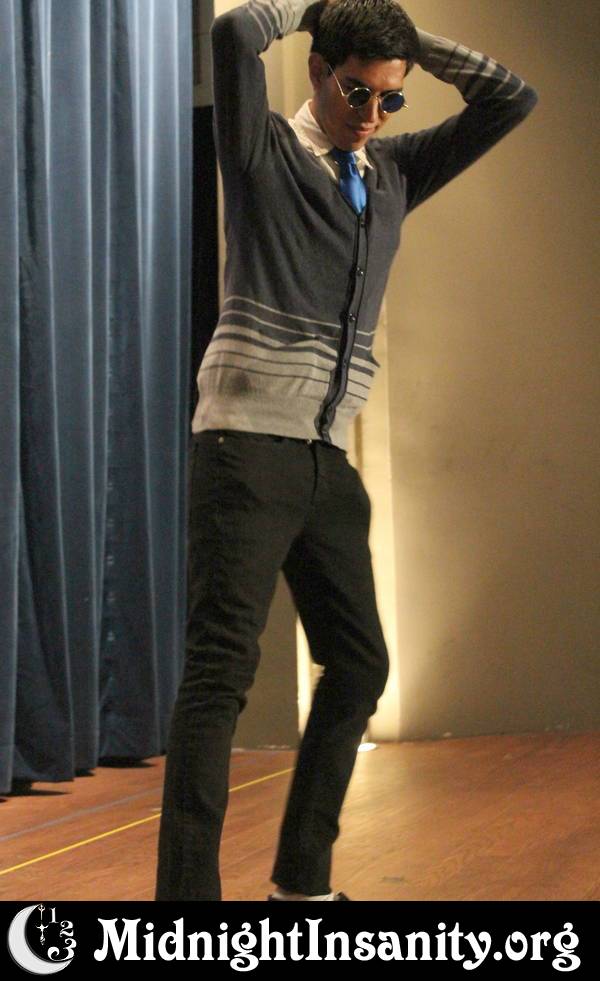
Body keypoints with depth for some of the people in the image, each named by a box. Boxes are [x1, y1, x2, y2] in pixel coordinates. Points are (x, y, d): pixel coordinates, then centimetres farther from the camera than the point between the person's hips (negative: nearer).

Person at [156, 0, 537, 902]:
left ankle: (303, 877, 22)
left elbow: (510, 100, 15)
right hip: (249, 445, -7)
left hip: (327, 456, 7)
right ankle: (187, 886, -13)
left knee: (359, 665, 11)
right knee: (223, 667, -13)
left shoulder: (394, 173, 15)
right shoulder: (266, 153, -1)